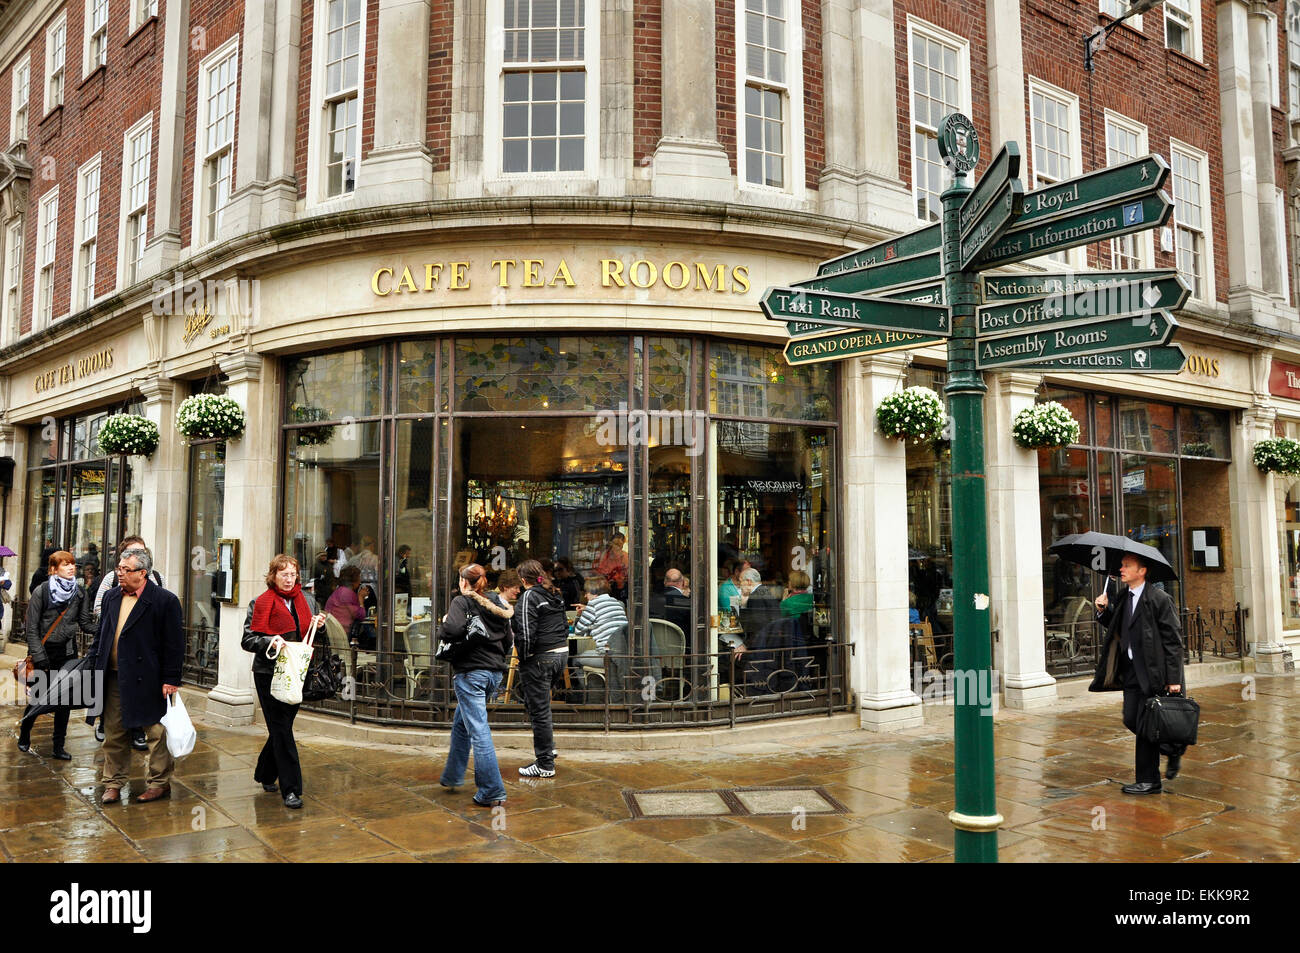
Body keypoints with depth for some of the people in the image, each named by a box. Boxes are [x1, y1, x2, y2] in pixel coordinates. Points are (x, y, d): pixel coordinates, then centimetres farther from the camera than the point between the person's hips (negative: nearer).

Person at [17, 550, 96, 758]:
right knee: (38, 698, 4)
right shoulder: (42, 591, -9)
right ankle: (24, 736, 31)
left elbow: (85, 624, 5)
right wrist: (38, 656, -13)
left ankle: (58, 746, 16)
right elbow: (31, 627, -8)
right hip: (44, 651, -3)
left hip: (67, 652, 3)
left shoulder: (80, 593, 1)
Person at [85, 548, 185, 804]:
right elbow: (100, 636, 18)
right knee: (113, 732, 13)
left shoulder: (165, 600, -9)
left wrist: (170, 679, -11)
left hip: (147, 679, -6)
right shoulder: (111, 597, 10)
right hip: (114, 677, 6)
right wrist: (94, 666, 11)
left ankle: (160, 782, 17)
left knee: (156, 732, 5)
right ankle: (113, 783, 26)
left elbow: (174, 644, -9)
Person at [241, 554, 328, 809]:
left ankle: (265, 774, 34)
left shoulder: (307, 601, 11)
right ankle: (291, 789, -4)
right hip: (269, 674, -4)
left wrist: (320, 626, -2)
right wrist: (269, 641, -22)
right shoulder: (260, 604, -2)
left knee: (282, 728, 12)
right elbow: (248, 640, -4)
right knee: (281, 729, -6)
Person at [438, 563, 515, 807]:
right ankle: (452, 775, 33)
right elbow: (508, 639, 12)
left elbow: (453, 630, -23)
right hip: (495, 672, 7)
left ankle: (493, 791, -6)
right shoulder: (497, 604, 13)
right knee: (461, 724, 23)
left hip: (470, 673, -7)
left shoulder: (462, 602, -6)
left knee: (478, 731, -6)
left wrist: (442, 626, -2)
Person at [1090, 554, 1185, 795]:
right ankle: (1172, 750, 26)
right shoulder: (1122, 598, 11)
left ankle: (1149, 781, 13)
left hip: (1153, 673, -7)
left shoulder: (1159, 599, -11)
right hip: (1131, 672, 7)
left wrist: (1174, 678, -15)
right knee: (1131, 720, 5)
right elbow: (1116, 629, 22)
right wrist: (1104, 611, 4)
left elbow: (1173, 640, -12)